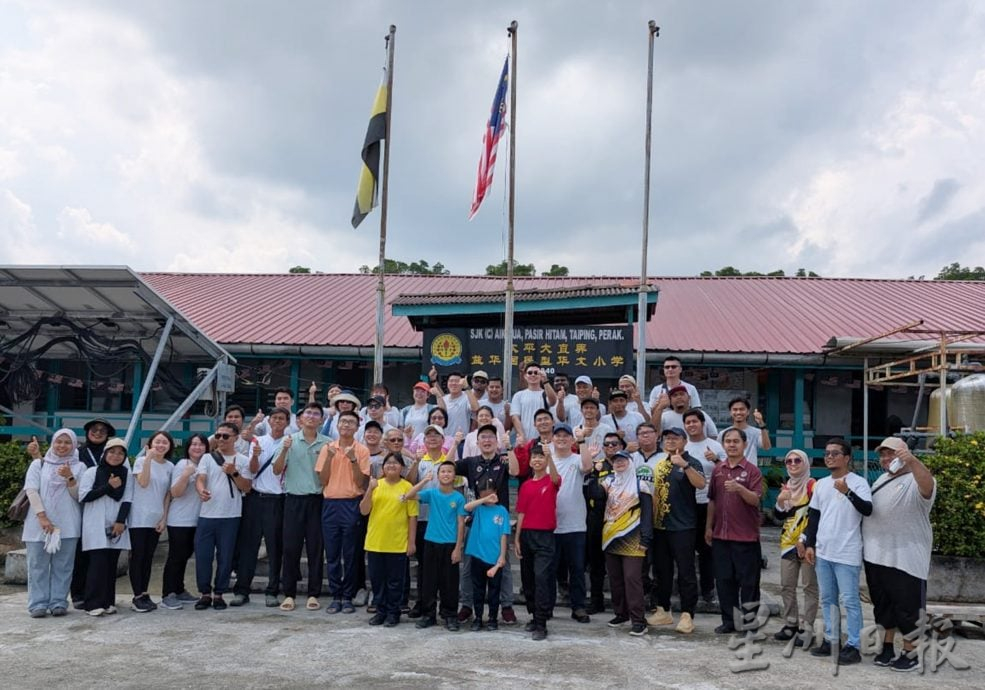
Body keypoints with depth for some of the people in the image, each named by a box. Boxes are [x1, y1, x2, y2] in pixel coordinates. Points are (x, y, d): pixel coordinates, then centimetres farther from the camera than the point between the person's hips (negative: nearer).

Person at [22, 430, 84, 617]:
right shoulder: (38, 464, 7)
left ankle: (59, 602, 7)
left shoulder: (79, 467, 8)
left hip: (67, 525, 0)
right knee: (38, 565, 1)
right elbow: (31, 491, -3)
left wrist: (69, 478, -15)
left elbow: (78, 496, 3)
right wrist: (42, 517, -13)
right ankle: (38, 604, 6)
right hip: (39, 524, 0)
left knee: (62, 566, 1)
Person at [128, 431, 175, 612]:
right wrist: (148, 459, -21)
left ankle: (144, 594, 14)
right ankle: (137, 597, 0)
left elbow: (168, 494, 11)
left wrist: (164, 517, 5)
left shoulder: (170, 467, 9)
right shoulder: (141, 461, -2)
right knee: (138, 556, -3)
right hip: (139, 518, -4)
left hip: (156, 519, 4)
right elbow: (143, 482, -18)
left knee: (148, 557, 9)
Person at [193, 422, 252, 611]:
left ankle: (218, 594, 16)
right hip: (207, 515, 1)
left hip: (230, 517, -1)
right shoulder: (207, 458, 8)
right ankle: (205, 594, 15)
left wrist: (234, 473, -14)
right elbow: (199, 479, -7)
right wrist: (201, 490, -29)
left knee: (225, 557, 3)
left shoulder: (243, 460, 6)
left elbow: (246, 488, 2)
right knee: (203, 555, 1)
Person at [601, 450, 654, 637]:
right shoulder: (608, 482, 14)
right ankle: (621, 613, 22)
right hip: (611, 537, 5)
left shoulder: (640, 484, -2)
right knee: (615, 578, 10)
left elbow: (647, 513, -4)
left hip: (632, 539, -5)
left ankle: (638, 620, -6)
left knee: (632, 578, -9)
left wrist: (645, 539, -11)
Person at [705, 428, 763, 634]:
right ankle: (729, 620, 19)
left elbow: (755, 499, -14)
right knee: (724, 579, 9)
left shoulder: (752, 470, -5)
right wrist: (709, 526, 11)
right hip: (721, 534, 5)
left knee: (748, 581, 2)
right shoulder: (718, 470, 9)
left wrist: (739, 488, -31)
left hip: (746, 535, -5)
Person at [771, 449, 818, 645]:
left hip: (807, 543, -7)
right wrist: (780, 501, -8)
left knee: (809, 586, -1)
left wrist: (804, 540, -16)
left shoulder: (812, 485, -9)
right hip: (788, 542, 7)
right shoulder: (786, 486, 13)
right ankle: (791, 624, 20)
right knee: (786, 585, 10)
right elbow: (779, 516, 12)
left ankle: (807, 628, 3)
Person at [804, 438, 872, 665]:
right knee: (827, 599, 14)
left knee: (850, 600, -2)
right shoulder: (821, 484, 11)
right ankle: (830, 640, 24)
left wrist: (848, 492, -37)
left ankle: (853, 646, 4)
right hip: (823, 552, 7)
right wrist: (809, 544, 11)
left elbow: (867, 510, -24)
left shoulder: (858, 482, -8)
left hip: (847, 553, -7)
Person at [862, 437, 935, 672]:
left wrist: (912, 461, -53)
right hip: (876, 556, 8)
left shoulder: (915, 482, -11)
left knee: (907, 607, 2)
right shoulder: (882, 480, 15)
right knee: (883, 604, 15)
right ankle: (887, 647, 27)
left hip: (905, 560, -8)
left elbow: (928, 484, -36)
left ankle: (910, 653, 13)